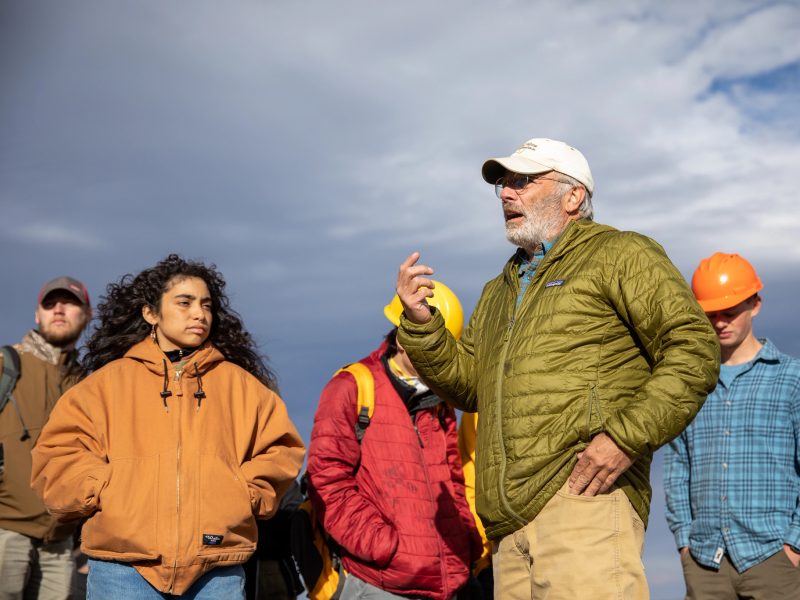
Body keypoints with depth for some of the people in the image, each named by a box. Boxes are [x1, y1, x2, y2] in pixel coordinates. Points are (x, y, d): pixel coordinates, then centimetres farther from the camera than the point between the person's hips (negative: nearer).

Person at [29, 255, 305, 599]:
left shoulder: (238, 383, 13)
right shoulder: (109, 380, 10)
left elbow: (279, 449, 12)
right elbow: (59, 454, 6)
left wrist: (246, 493, -1)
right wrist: (104, 493, -6)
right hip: (125, 568, -1)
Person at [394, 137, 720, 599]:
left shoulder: (619, 255, 4)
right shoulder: (499, 290, 28)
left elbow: (695, 350, -6)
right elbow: (467, 384, 24)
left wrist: (627, 437, -17)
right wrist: (420, 324, 9)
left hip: (584, 495, -7)